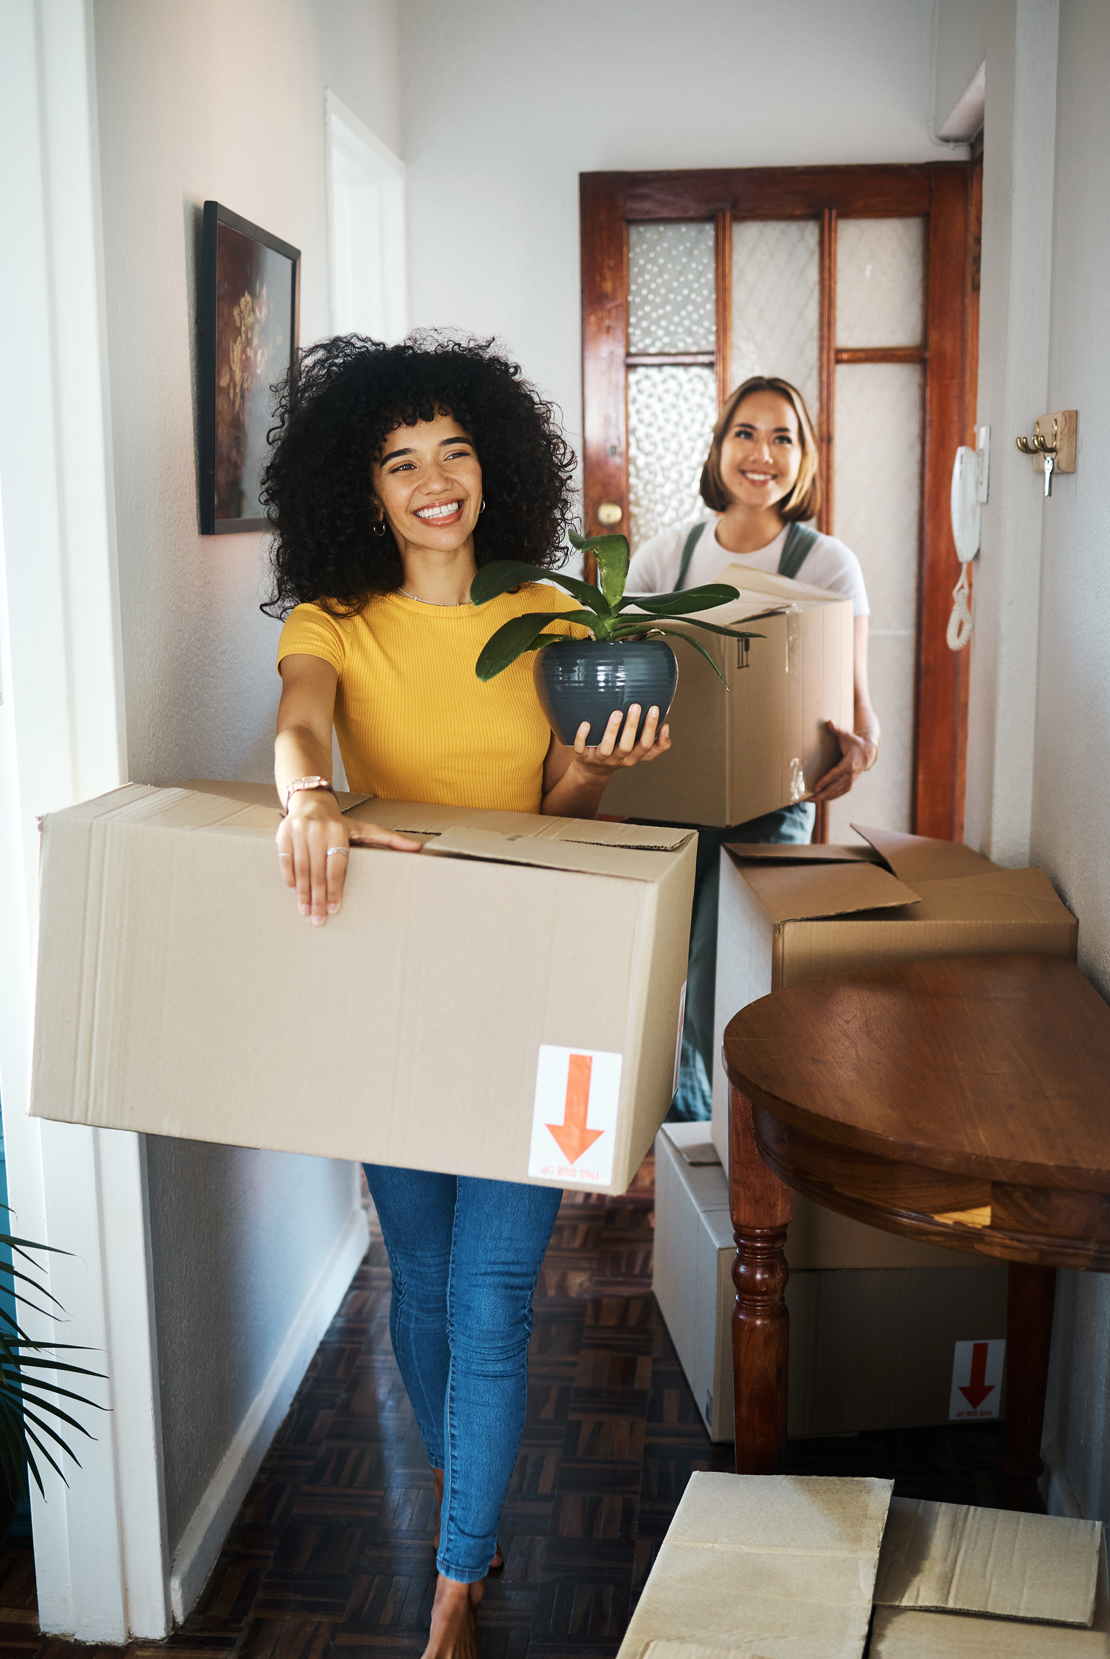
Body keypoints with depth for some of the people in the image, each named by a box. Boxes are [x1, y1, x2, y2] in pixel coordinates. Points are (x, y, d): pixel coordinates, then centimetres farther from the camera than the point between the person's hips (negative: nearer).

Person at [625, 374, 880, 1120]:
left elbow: (855, 695, -6)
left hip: (768, 804, -3)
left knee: (717, 1002, -7)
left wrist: (863, 744, -29)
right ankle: (686, 1123, 30)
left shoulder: (827, 564, -2)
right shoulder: (664, 555, 6)